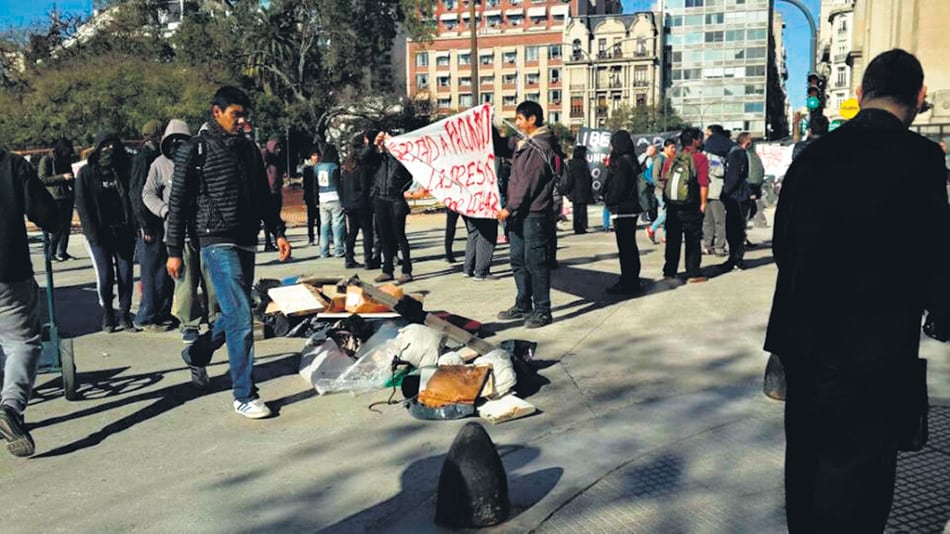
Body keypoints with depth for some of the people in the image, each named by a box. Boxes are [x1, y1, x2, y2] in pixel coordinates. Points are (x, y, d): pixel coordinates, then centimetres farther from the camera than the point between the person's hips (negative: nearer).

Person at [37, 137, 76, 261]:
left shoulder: (66, 159, 16)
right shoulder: (46, 160, -4)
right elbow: (43, 179, -12)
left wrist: (73, 180, 4)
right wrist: (62, 177, -20)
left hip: (67, 196, 6)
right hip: (55, 198, -6)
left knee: (66, 226, 6)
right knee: (56, 226, -9)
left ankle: (62, 252, 12)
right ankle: (52, 252, 0)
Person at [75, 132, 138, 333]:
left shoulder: (123, 170, 9)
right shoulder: (87, 173, 2)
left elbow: (131, 199, 7)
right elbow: (82, 205, -1)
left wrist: (132, 227, -5)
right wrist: (93, 232, -10)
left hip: (124, 232, 2)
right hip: (100, 235, -2)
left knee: (126, 275, -1)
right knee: (105, 276, -5)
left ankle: (124, 314, 10)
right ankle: (107, 315, 12)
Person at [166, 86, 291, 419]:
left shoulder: (248, 149, 14)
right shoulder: (196, 150, -4)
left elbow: (263, 196, 20)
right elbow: (178, 203, -4)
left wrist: (278, 232, 11)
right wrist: (174, 251, -6)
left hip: (246, 242, 7)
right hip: (218, 243, -7)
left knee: (235, 314, 15)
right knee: (241, 316, -13)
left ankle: (196, 354, 41)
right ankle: (244, 395, -5)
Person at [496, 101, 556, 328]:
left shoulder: (541, 147, -12)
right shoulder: (523, 143, 17)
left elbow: (529, 182, -18)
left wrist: (510, 207, -17)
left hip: (535, 213, -10)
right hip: (518, 213, 10)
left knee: (535, 262, -6)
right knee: (518, 261, 14)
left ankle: (542, 310, 1)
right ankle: (523, 305, 24)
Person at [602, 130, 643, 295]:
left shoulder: (622, 162, -17)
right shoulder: (630, 160, 13)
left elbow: (618, 187, -19)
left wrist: (609, 200, -4)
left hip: (622, 211, -10)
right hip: (631, 209, 10)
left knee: (625, 247, -5)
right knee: (630, 246, 16)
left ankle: (627, 283, 0)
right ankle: (632, 281, 24)